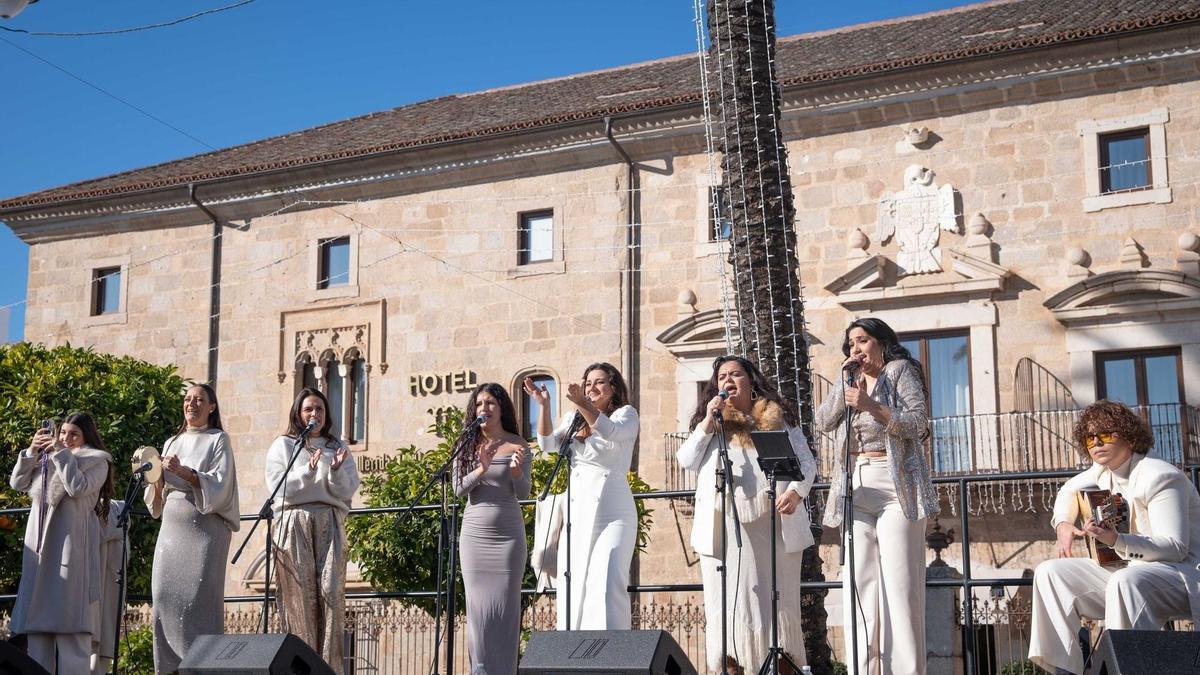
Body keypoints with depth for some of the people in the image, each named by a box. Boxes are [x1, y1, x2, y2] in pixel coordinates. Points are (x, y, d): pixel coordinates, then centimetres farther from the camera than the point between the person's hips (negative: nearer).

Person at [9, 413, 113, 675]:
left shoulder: (96, 460, 5)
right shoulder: (46, 458, 21)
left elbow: (78, 487, -11)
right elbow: (18, 483, 14)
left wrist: (61, 453, -7)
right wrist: (32, 450, 4)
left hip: (71, 543, -6)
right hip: (40, 544, 6)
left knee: (69, 618, -10)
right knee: (36, 615, 3)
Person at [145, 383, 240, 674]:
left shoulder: (218, 440, 4)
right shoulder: (171, 443, 19)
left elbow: (220, 482, -9)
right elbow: (158, 498, 16)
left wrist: (185, 473, -20)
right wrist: (157, 478, -5)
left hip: (205, 526, -5)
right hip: (172, 525, 5)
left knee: (199, 594, -11)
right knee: (165, 592, -3)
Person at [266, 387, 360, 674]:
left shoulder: (338, 447, 17)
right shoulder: (282, 446, 11)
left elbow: (347, 491, 7)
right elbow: (279, 489, -2)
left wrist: (336, 470, -11)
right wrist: (308, 470, -15)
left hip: (330, 525, 2)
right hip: (294, 525, -1)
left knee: (331, 592, -10)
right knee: (300, 596, -8)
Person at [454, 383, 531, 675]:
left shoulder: (516, 444, 0)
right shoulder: (466, 445, 6)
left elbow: (524, 493, -4)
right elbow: (459, 489, -2)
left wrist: (517, 472, -25)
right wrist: (482, 469, -20)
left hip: (508, 532, -2)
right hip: (474, 532, 2)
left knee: (506, 605, -2)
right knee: (477, 606, 2)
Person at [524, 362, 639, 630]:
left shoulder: (626, 413, 6)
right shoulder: (573, 419, 18)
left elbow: (612, 432, -16)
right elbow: (548, 444, 4)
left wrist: (583, 404, -29)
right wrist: (544, 405, -8)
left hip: (612, 514, -5)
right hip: (576, 513, 5)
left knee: (607, 584, -17)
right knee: (571, 586, 1)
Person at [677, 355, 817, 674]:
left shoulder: (778, 417, 14)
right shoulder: (711, 421, 18)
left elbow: (806, 462, 8)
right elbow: (686, 461, 7)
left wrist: (796, 491, -11)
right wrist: (708, 422, -2)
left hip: (772, 521, -1)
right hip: (723, 525, 1)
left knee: (778, 600, -1)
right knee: (729, 602, -2)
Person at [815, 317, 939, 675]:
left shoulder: (900, 371, 4)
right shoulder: (852, 381, 21)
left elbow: (918, 423, -8)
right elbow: (823, 422, 9)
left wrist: (871, 405, -18)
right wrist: (844, 382, 1)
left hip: (895, 484, -5)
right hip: (855, 487, 6)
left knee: (899, 583, -10)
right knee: (858, 584, 0)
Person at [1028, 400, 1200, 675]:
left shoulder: (1157, 476, -18)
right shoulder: (1103, 473, 8)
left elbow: (1175, 547, -23)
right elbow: (1069, 490, 30)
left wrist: (1116, 540, -36)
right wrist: (1063, 524, 9)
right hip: (1129, 569, 9)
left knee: (1126, 581, -41)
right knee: (1049, 572, -3)